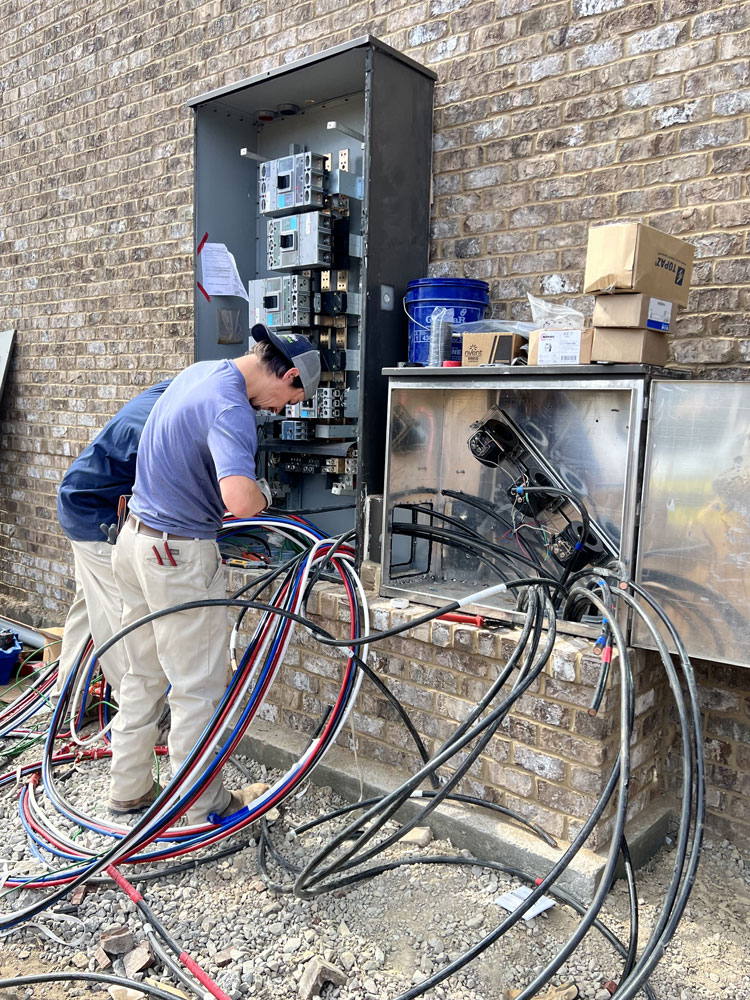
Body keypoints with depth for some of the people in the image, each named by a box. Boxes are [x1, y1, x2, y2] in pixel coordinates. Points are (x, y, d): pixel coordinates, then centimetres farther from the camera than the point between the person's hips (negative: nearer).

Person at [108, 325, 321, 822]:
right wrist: (263, 494, -16)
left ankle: (129, 788, 34)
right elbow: (241, 502, -39)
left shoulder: (201, 370, 7)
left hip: (135, 539, 10)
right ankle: (202, 806, 20)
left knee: (144, 676, 20)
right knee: (198, 689, 5)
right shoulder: (231, 412, -24)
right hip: (180, 557, -9)